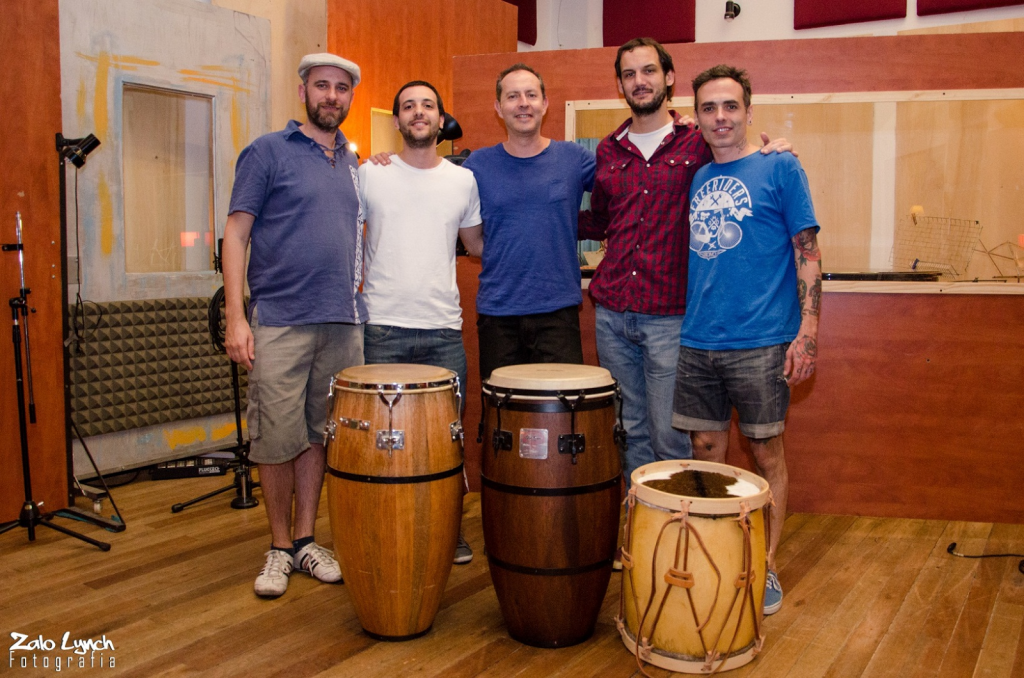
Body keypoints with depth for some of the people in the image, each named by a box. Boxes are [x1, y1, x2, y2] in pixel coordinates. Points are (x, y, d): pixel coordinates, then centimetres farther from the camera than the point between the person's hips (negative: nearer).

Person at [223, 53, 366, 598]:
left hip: (343, 322, 5)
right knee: (278, 439, 0)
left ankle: (305, 541, 22)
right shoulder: (267, 152, 0)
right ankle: (279, 547, 16)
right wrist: (235, 318, -12)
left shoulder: (353, 163, 16)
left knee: (319, 435, 10)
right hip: (280, 322, -4)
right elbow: (236, 234, -4)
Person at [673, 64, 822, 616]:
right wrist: (686, 322, 13)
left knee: (767, 452, 5)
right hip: (697, 342, 5)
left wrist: (808, 331, -12)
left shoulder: (780, 168, -1)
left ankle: (766, 567, 19)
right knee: (707, 452, 11)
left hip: (760, 342, -4)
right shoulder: (695, 180, 13)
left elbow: (807, 252, -4)